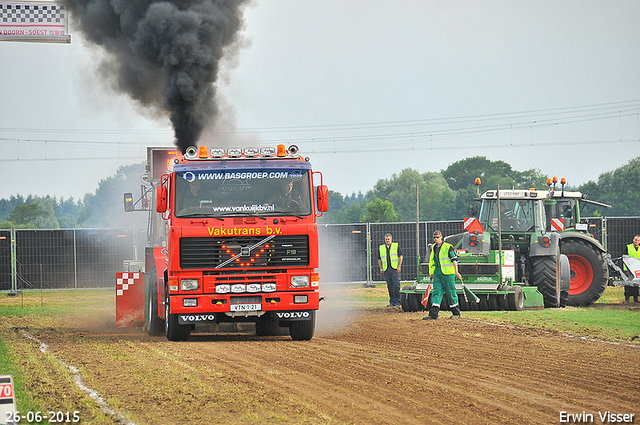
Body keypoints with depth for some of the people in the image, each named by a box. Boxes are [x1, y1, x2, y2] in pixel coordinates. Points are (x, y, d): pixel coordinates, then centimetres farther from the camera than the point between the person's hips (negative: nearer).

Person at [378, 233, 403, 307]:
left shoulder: (396, 246, 6)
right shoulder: (381, 248, 15)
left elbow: (400, 256, 2)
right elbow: (379, 259, 18)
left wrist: (399, 267, -7)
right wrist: (381, 268, 7)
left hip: (395, 269, -4)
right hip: (386, 270, 4)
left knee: (396, 285, -9)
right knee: (389, 286, 5)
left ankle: (397, 302, -4)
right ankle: (392, 302, 11)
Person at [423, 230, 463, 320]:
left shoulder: (448, 247, -7)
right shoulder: (433, 248, 13)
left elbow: (454, 260, -7)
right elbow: (432, 261, 21)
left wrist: (456, 272, -11)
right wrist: (431, 273, 21)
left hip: (448, 274, -6)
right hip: (437, 274, 6)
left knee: (451, 293, -1)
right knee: (436, 292, -1)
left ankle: (456, 313, 11)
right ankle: (433, 314, -5)